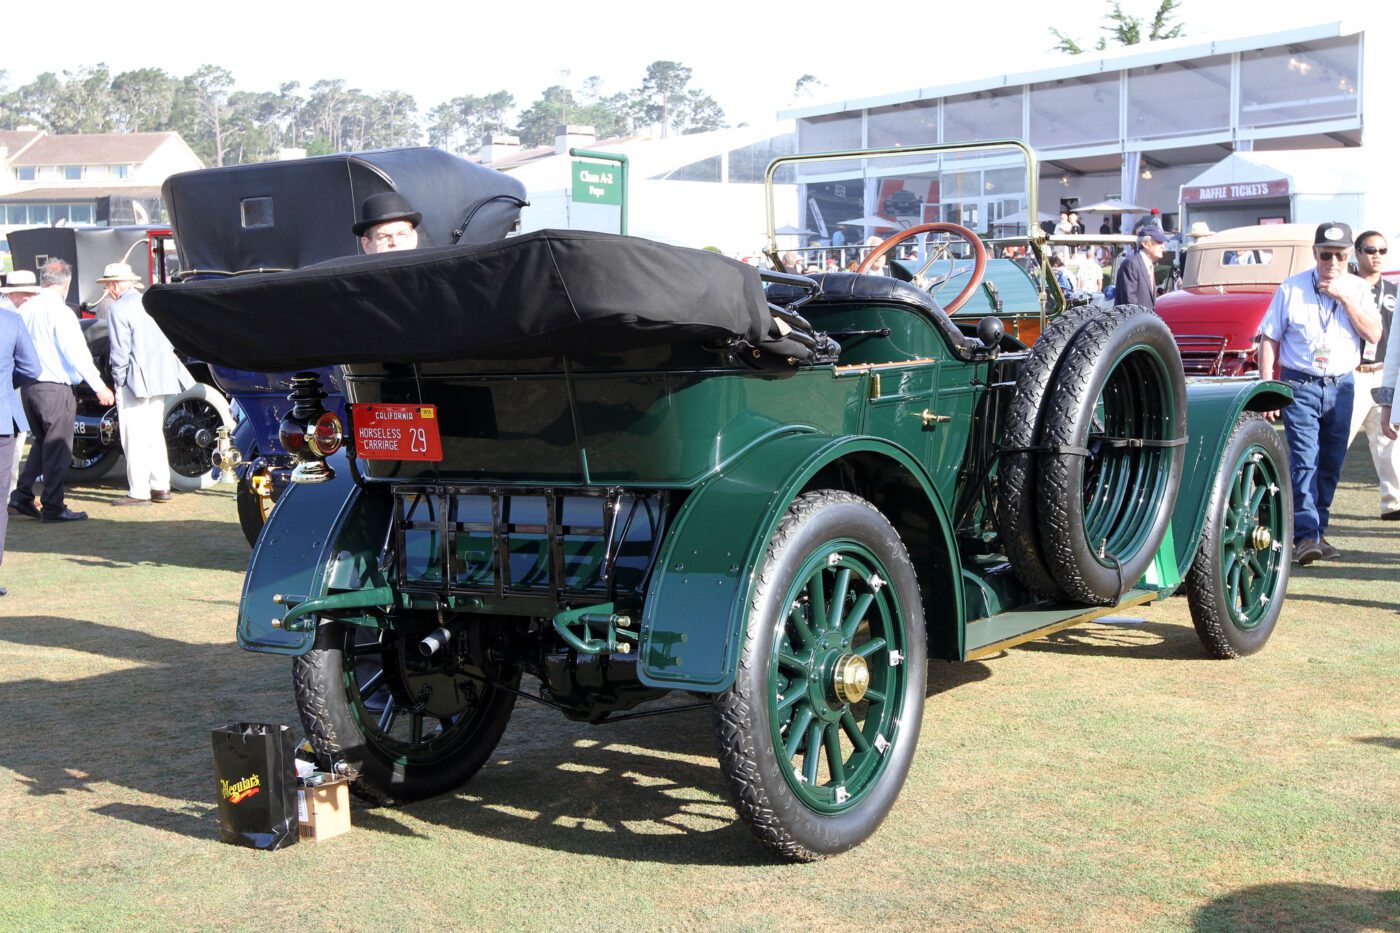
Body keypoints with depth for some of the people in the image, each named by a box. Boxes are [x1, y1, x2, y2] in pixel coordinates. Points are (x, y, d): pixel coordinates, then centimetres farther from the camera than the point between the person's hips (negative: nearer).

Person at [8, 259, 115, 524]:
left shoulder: (25, 310, 7)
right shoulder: (60, 311, -14)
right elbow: (77, 353, -17)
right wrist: (100, 387, -13)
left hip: (28, 386, 7)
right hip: (55, 388, -7)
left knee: (41, 441, 22)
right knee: (57, 447, 1)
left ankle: (22, 493, 13)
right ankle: (53, 507, 6)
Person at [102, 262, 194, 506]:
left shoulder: (118, 309, -10)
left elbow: (120, 351, -13)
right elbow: (169, 342, 13)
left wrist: (118, 380, -5)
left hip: (135, 382, -7)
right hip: (160, 380, 7)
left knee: (134, 438, -3)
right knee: (155, 433, 15)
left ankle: (138, 493, -3)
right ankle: (161, 487, 17)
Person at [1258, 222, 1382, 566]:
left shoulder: (1357, 289, 6)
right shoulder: (1292, 289, -1)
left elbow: (1374, 334, -6)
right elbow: (1269, 339, 0)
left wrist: (1344, 297, -14)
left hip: (1342, 385, 3)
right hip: (1300, 384, -3)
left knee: (1331, 463, 6)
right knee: (1304, 460, -13)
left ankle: (1317, 531, 16)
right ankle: (1306, 536, -18)